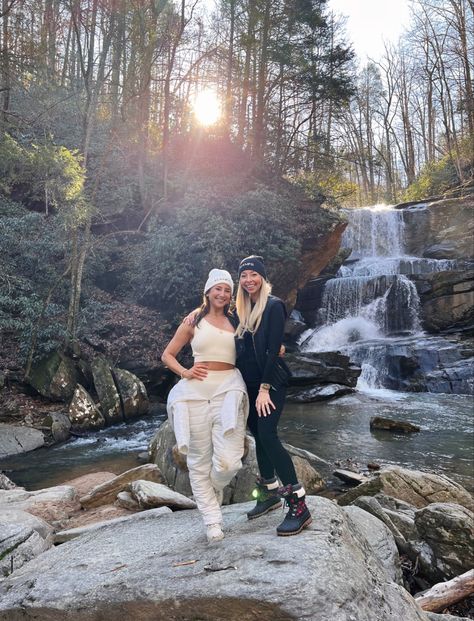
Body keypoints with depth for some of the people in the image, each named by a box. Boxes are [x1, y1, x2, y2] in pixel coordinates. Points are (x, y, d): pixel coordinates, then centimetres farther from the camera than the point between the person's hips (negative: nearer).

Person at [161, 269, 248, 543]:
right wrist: (184, 372, -4)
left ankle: (215, 489, 26)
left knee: (229, 461, -9)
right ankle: (212, 520, 19)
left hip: (228, 389, 1)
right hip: (196, 392, 0)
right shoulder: (193, 322, 9)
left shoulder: (236, 322, 14)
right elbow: (167, 355, 13)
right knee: (199, 460, 3)